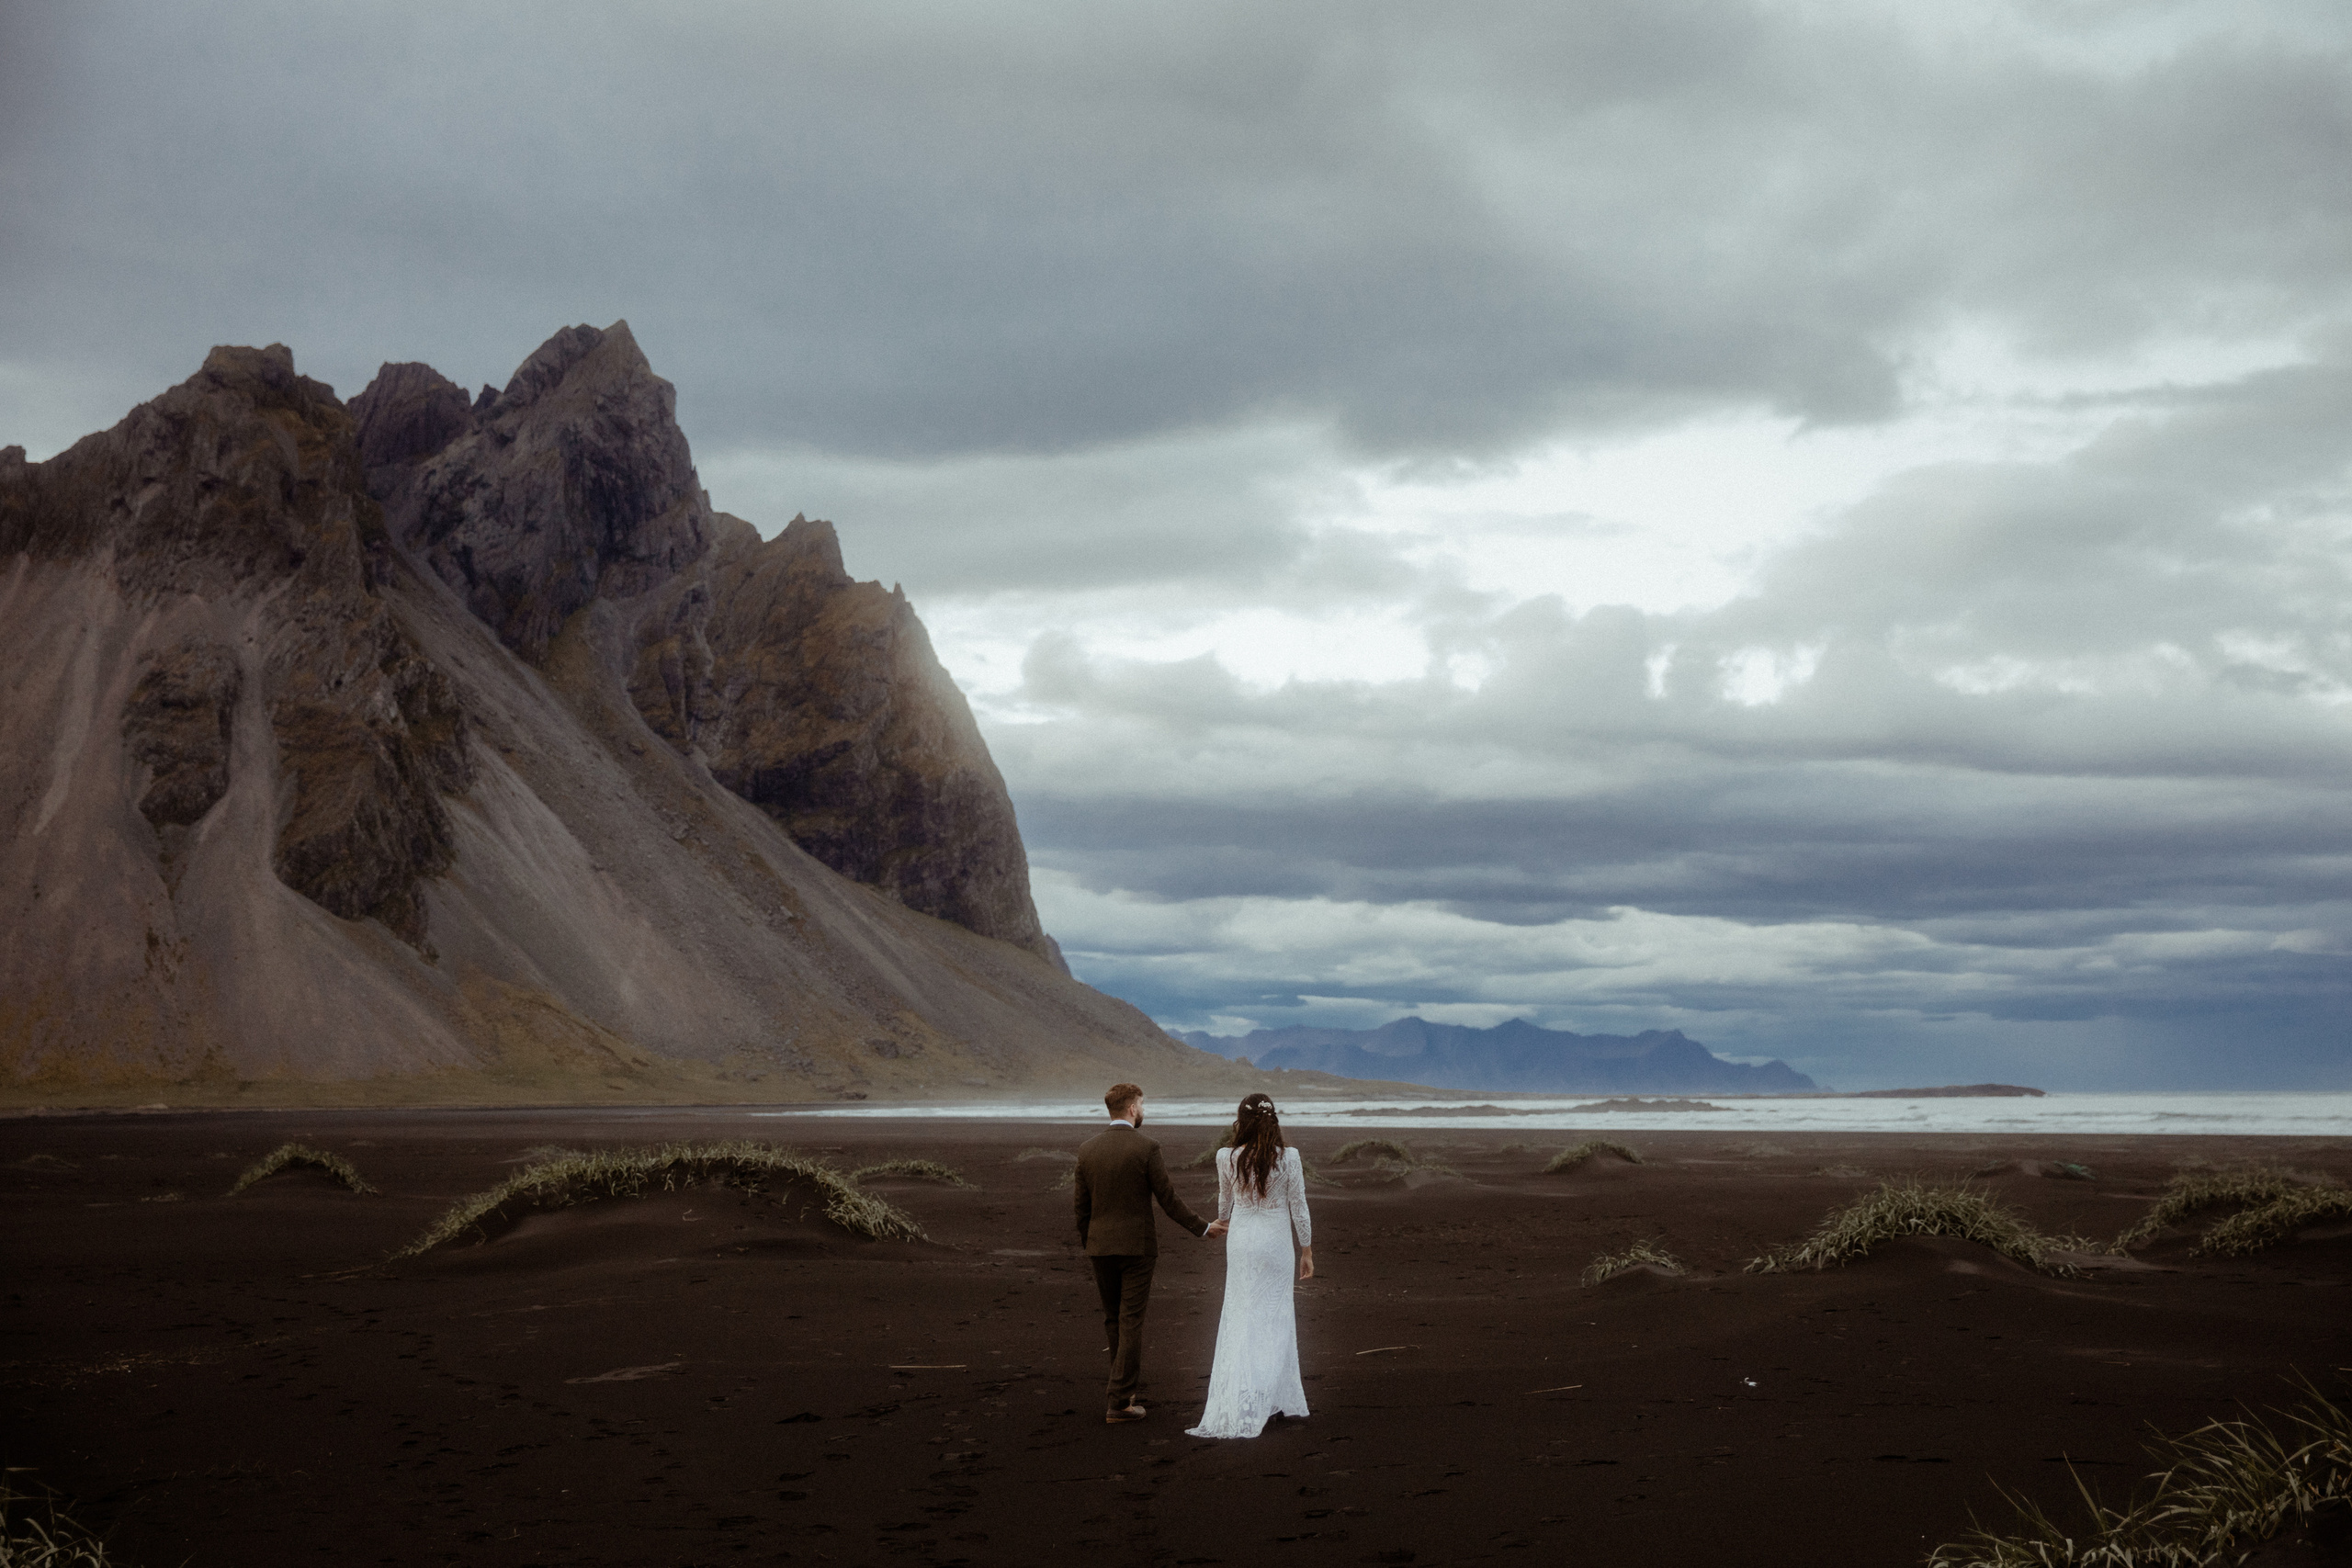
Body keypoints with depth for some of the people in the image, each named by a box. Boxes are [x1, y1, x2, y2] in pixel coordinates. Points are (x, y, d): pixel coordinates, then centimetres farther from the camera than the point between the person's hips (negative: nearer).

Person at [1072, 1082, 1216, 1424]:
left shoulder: (1087, 1149, 2)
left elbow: (1080, 1205, 6)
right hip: (1136, 1247, -4)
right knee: (1131, 1323, 0)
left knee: (1113, 1319, 18)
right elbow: (1168, 1199, -9)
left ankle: (1125, 1386, 28)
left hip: (1100, 1246, 4)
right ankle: (1119, 1402, -1)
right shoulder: (1145, 1148, -11)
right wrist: (1202, 1228, 2)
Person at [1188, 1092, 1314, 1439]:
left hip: (1241, 1241, 1)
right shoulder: (1288, 1158, -11)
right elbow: (1299, 1208, -6)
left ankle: (1234, 1406, 6)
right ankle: (1280, 1398, 8)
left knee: (1239, 1320, 8)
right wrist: (1307, 1251, 5)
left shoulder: (1227, 1158, -6)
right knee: (1275, 1319, 8)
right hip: (1276, 1242, -1)